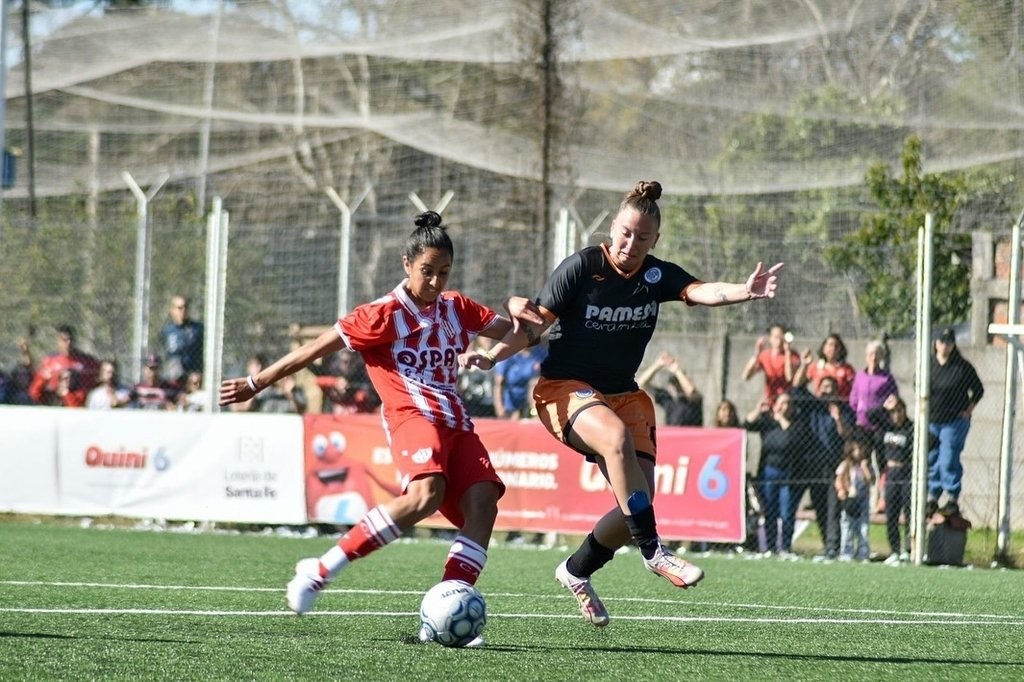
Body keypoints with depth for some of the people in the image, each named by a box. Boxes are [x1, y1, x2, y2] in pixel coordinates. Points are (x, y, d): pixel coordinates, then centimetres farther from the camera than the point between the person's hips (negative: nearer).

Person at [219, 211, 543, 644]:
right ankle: (321, 571, -25)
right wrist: (256, 384, 3)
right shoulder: (386, 315, 0)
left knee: (483, 499, -18)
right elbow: (317, 349, 1)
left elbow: (508, 330, 27)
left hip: (455, 422, 6)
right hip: (411, 415, -6)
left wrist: (521, 317, 1)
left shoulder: (456, 309, 17)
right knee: (426, 493, -33)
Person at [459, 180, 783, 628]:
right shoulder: (581, 267, -11)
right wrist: (492, 356, -26)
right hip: (564, 388, -5)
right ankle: (653, 551, -31)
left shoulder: (657, 275, -1)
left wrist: (745, 291, -41)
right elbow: (534, 326, -10)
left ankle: (577, 571, 18)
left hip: (622, 394, 5)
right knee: (617, 437, -37)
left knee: (638, 504, -7)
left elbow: (699, 292, -21)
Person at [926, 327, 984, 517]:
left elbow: (978, 389, 3)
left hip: (954, 421, -4)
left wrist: (968, 410, -3)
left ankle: (953, 499, -2)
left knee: (949, 461, -9)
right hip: (931, 422, 4)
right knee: (931, 461, 8)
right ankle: (932, 498, 18)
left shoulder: (962, 367, -6)